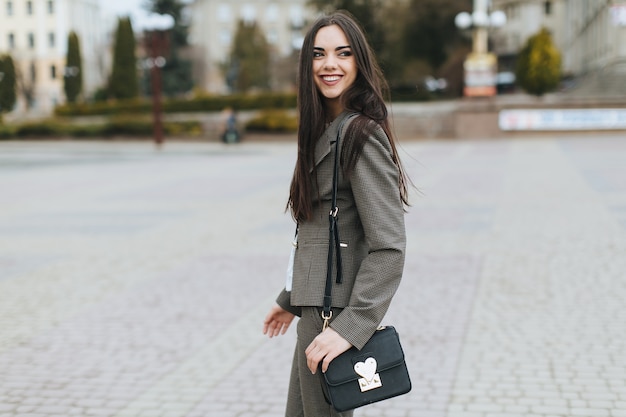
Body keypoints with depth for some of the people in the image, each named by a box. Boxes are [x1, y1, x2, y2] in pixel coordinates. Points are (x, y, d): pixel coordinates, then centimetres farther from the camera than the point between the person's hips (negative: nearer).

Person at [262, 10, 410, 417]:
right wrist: (291, 298, 23)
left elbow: (389, 248, -22)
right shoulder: (324, 131, 12)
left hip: (336, 313, -9)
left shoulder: (361, 135, -17)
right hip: (316, 311, 9)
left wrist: (349, 327, -25)